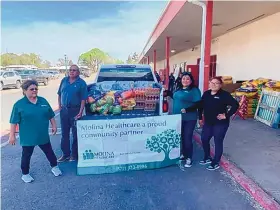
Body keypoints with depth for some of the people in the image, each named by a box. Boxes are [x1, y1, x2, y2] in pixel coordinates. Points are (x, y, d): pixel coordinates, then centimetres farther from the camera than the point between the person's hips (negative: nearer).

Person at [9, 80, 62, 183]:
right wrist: (12, 135, -8)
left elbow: (51, 115, 10)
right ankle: (25, 174, 32)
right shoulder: (19, 104, -9)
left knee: (49, 151, 16)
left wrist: (54, 125, 7)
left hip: (43, 135, 3)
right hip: (27, 137, -3)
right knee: (26, 155, 13)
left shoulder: (43, 101, 3)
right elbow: (14, 122, -8)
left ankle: (54, 167, 36)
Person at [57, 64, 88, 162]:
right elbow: (59, 94, 14)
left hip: (75, 110, -5)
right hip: (64, 110, 5)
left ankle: (74, 154, 20)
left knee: (75, 134, 6)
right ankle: (65, 154, 26)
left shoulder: (81, 83, -7)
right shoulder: (64, 80, 8)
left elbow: (83, 99, -11)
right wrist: (59, 106, 6)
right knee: (64, 133, 13)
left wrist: (80, 112, -17)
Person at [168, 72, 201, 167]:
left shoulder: (194, 90, -10)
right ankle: (183, 154, 33)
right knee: (181, 137, 16)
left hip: (189, 118, -7)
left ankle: (189, 158, 15)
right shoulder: (179, 89, 11)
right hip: (178, 117, 7)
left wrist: (187, 109, -27)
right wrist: (168, 92, 13)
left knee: (187, 138, -1)